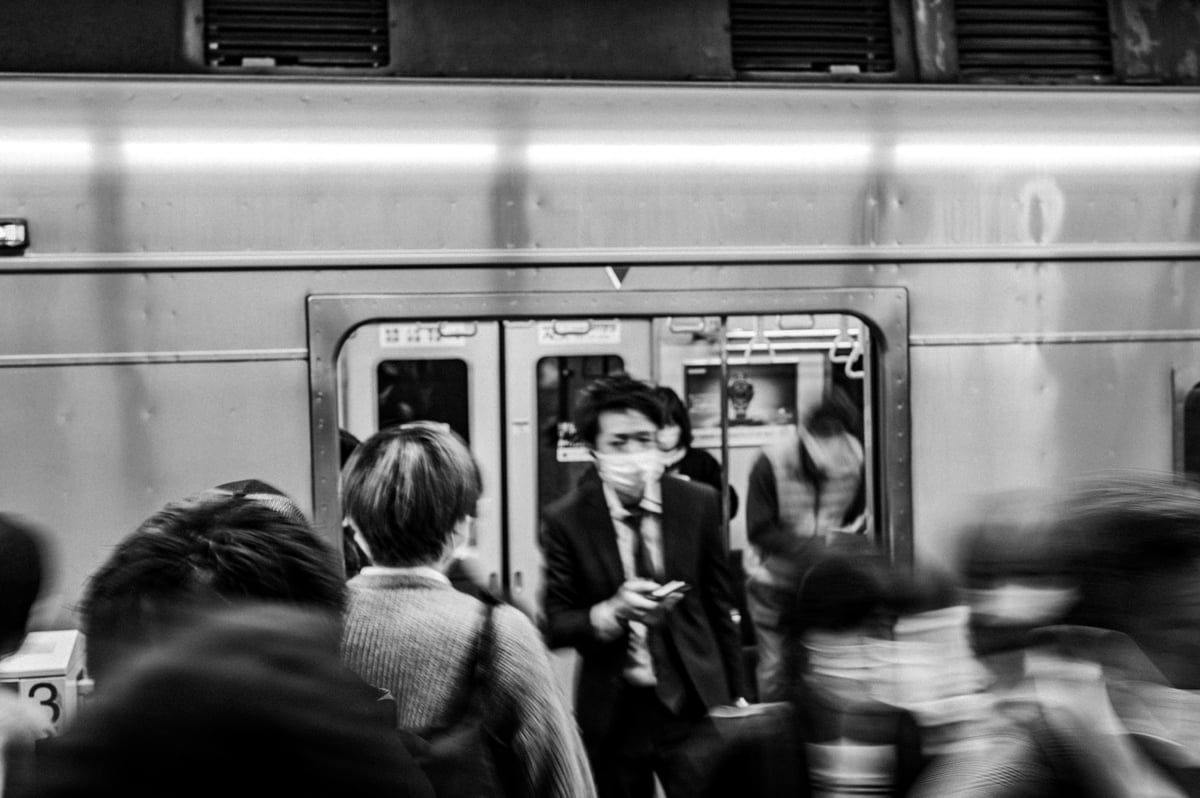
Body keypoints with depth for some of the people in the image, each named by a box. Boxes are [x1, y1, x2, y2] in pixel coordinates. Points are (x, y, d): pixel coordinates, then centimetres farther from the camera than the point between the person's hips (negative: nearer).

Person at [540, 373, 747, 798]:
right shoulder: (565, 519, -5)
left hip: (693, 704, 1)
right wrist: (612, 613, -23)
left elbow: (720, 608, 8)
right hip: (612, 713, 0)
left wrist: (736, 699, 9)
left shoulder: (699, 504, 0)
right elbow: (555, 626, -4)